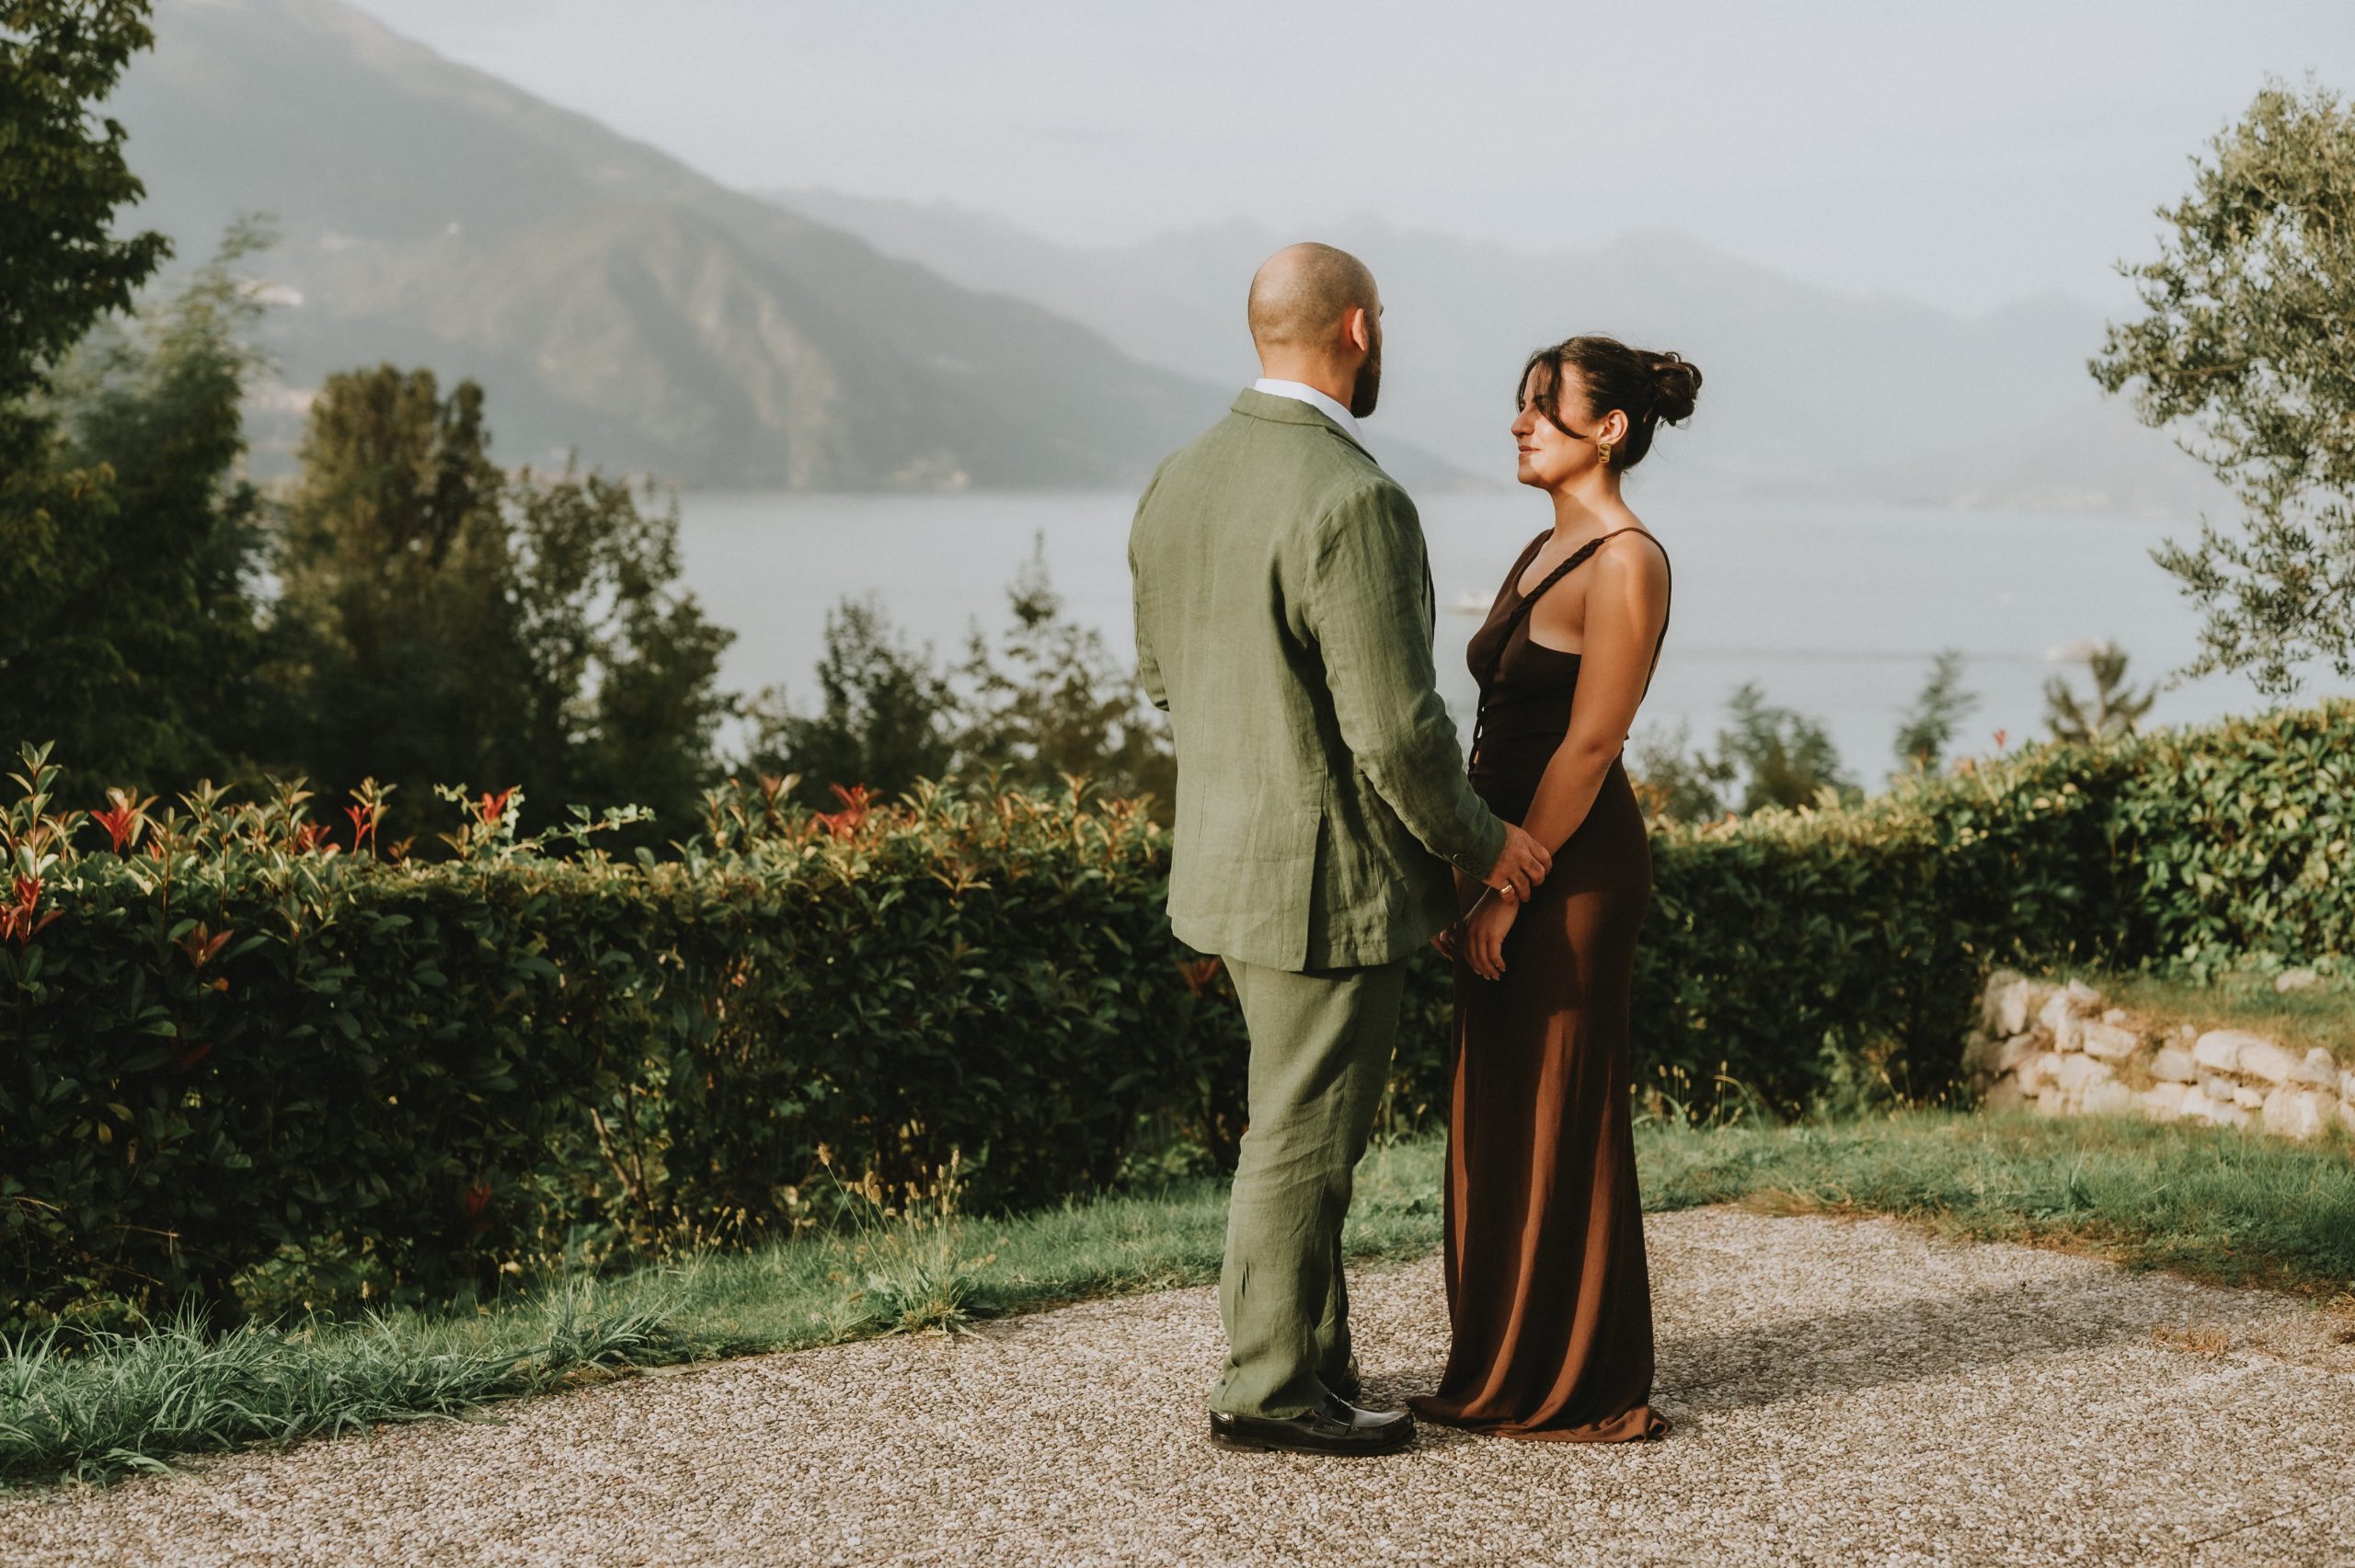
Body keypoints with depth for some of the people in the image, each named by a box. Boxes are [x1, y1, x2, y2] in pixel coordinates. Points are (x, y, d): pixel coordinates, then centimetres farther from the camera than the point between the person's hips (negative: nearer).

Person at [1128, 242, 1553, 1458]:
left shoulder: (1178, 481, 5)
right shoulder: (1352, 503, -23)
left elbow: (1161, 675, 15)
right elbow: (1396, 727, -23)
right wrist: (1481, 843, -7)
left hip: (1224, 852, 9)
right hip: (1330, 875, -9)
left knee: (1302, 1123, 19)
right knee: (1301, 1139, 3)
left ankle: (1311, 1364, 29)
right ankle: (1268, 1390, 14)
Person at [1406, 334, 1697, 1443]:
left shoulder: (1626, 562, -14)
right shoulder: (1544, 553, 14)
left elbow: (1590, 744, -18)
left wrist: (1508, 884, -18)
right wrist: (1471, 873, 15)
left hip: (1573, 866, -9)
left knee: (1559, 1120, -3)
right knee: (1496, 1120, 12)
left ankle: (1578, 1391, 7)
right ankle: (1502, 1375, 21)